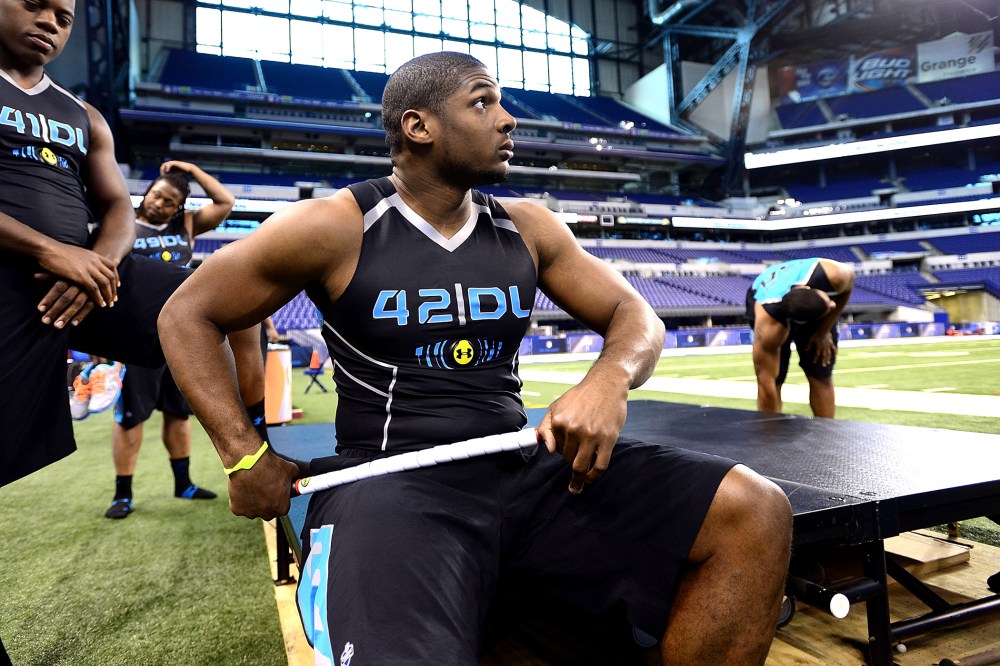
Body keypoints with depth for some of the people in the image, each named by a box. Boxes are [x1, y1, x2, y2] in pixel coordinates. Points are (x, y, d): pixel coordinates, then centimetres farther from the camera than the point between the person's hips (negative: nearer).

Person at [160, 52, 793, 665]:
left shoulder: (528, 228, 10)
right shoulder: (336, 227, -2)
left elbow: (636, 317, 12)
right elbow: (187, 315, 6)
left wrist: (610, 380, -13)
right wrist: (246, 457, -3)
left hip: (525, 468, 6)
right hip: (391, 480, -5)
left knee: (756, 514, -9)